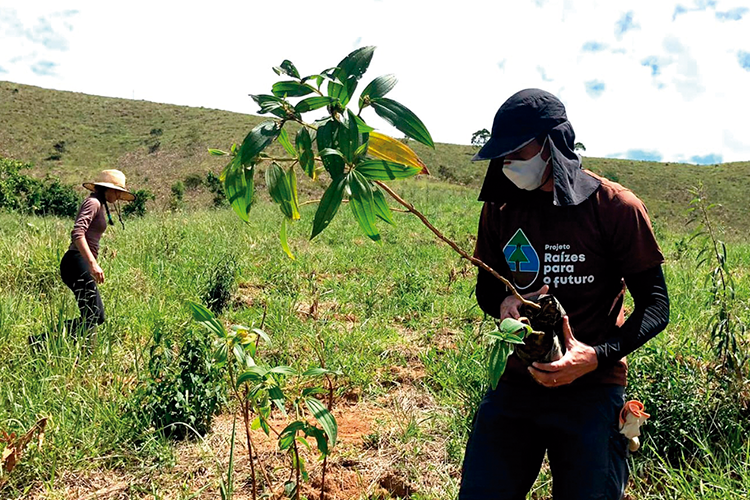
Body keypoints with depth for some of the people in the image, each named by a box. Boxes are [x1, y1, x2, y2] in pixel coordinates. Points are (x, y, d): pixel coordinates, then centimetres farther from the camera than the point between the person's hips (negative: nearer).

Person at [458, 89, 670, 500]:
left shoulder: (615, 207, -8)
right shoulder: (500, 208, 4)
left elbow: (655, 305, -5)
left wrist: (599, 356, -21)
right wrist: (504, 304, -9)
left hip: (591, 390, -3)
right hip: (515, 385, 4)